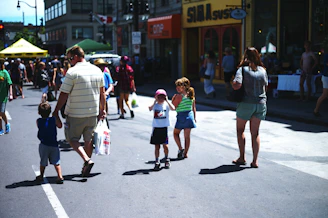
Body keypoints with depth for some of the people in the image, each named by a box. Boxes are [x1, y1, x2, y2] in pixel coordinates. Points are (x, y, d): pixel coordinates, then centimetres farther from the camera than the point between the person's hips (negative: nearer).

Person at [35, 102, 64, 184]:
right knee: (56, 162, 4)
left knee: (43, 162, 15)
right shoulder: (54, 120, -6)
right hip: (54, 144, 0)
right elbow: (60, 126, 10)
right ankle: (60, 176, -4)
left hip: (43, 145, 0)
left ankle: (41, 176, 27)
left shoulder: (38, 121, -5)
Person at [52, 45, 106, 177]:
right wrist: (102, 109, 20)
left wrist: (56, 112, -5)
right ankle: (86, 169, 23)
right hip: (93, 112, 6)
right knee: (88, 140, 16)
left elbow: (63, 94, -13)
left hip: (76, 114, -5)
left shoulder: (72, 72, -14)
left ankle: (86, 160, -11)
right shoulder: (97, 70, 5)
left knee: (72, 138, 9)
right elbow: (102, 93, 11)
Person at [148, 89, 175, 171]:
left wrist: (167, 100, -18)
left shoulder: (166, 105, -1)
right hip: (156, 127, 1)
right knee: (157, 146, 7)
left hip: (164, 127, -1)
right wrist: (155, 101, -18)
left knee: (165, 145, -3)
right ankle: (157, 162, 15)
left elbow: (173, 108, -22)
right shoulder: (155, 105, 1)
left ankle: (167, 159, 21)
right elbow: (150, 109, -21)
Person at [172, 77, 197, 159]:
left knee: (176, 133, 16)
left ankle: (180, 149, 3)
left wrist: (173, 99, -1)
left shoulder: (179, 96, -14)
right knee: (187, 136, 9)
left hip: (181, 116, -6)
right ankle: (185, 153, 13)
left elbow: (173, 107, -11)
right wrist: (194, 118, 18)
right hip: (190, 115, 6)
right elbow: (194, 108, 10)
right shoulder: (191, 95, 6)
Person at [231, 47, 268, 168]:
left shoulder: (243, 69, -9)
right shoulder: (262, 70, 4)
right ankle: (255, 161, 6)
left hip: (246, 103, -3)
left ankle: (242, 158, 15)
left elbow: (236, 85, -22)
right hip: (261, 103, 4)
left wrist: (233, 82, -1)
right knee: (255, 133, 9)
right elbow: (265, 86, 14)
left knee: (240, 130, 15)